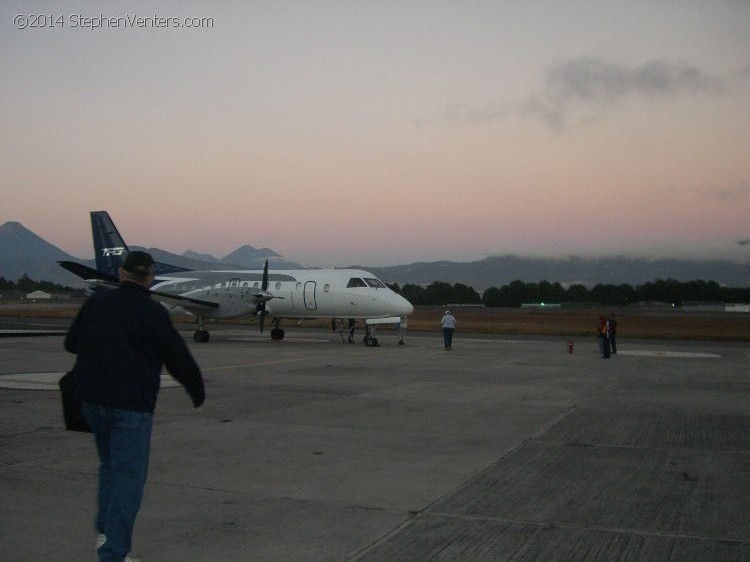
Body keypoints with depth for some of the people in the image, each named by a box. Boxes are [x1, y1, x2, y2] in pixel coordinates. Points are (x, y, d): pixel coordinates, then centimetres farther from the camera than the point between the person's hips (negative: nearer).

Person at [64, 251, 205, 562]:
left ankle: (104, 531, 20)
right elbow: (179, 359, -9)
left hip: (92, 399, 6)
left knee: (110, 464, 24)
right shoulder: (153, 313, -12)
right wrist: (198, 392, 7)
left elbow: (72, 343, 17)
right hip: (131, 405, -6)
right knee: (128, 477, 0)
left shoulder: (96, 302, 4)